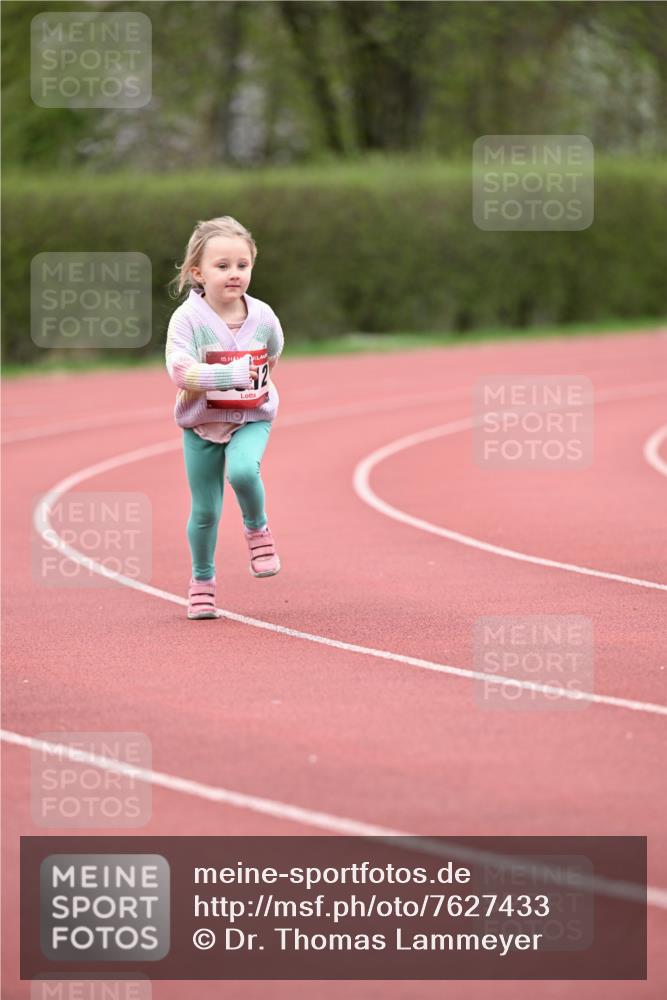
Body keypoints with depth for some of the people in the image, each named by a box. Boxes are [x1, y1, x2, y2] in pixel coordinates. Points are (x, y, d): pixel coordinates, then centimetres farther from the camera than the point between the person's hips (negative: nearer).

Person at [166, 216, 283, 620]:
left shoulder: (262, 316, -6)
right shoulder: (188, 319, -17)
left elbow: (273, 354, 17)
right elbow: (180, 370, -29)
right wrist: (230, 374, -34)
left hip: (251, 419, 1)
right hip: (201, 423, -1)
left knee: (242, 471, -30)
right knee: (205, 510, 5)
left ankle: (257, 527, 0)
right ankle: (203, 579, 27)